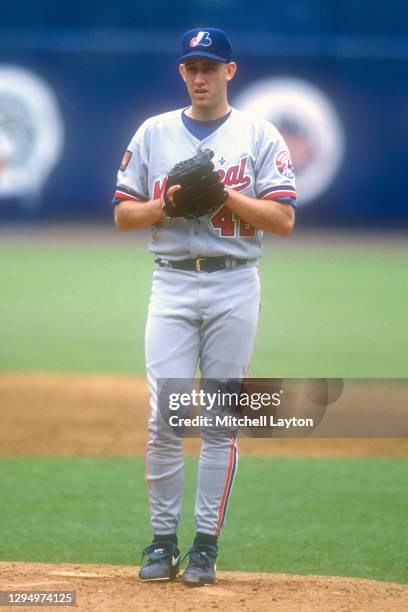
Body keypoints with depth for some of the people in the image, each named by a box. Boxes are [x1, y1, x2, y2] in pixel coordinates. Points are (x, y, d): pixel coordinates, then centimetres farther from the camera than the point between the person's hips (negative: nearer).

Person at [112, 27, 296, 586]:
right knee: (164, 418, -5)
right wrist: (167, 203, -10)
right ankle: (163, 540, 4)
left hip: (234, 286, -1)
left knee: (222, 421, 0)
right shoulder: (153, 134, 9)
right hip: (172, 285, 1)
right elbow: (123, 215, 8)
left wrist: (223, 193, -16)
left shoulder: (260, 137, 3)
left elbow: (283, 220, -5)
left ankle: (207, 543, 6)